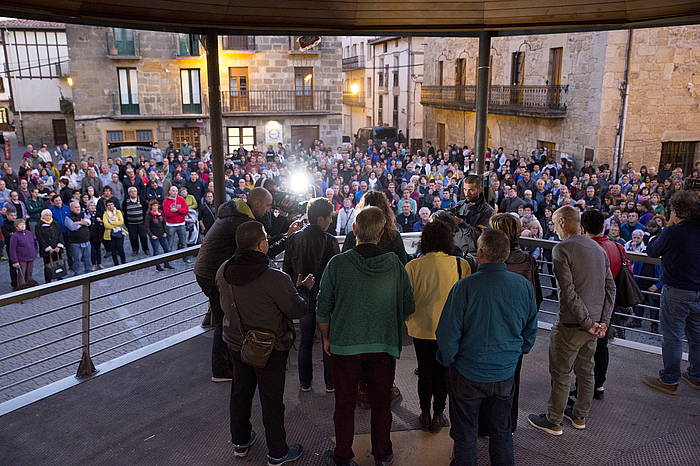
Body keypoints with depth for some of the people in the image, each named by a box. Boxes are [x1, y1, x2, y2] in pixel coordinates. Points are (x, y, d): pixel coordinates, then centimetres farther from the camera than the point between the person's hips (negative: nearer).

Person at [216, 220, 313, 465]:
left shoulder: (223, 271, -12)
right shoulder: (276, 279, -32)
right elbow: (297, 310, -20)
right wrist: (302, 289, 0)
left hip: (236, 343, 6)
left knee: (240, 392, 24)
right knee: (272, 401, 12)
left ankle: (240, 442, 44)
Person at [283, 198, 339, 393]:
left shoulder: (294, 239, -2)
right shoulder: (329, 241, -16)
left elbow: (287, 269, 4)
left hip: (303, 298, 4)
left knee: (305, 341, 16)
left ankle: (305, 383, 22)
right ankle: (330, 383, 19)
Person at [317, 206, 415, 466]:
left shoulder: (338, 263, -15)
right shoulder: (395, 264, -11)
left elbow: (323, 308, -7)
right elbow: (408, 307, -1)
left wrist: (327, 337, 9)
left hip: (345, 345, -1)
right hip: (385, 346, 1)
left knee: (345, 405, 15)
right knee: (381, 404, 18)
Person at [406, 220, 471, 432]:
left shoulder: (413, 266, -12)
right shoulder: (461, 265, -12)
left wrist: (409, 321, 13)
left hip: (421, 328, 0)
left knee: (425, 371, 17)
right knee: (443, 372, 16)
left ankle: (425, 414, 28)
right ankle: (438, 415, 26)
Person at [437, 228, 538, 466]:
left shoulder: (465, 287, -23)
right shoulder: (524, 286, -9)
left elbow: (447, 333, -17)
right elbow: (531, 328, 5)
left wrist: (448, 360, 1)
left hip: (468, 374, -3)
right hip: (506, 373, 4)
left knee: (465, 434, 16)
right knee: (501, 430, 24)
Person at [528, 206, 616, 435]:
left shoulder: (562, 248, -16)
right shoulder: (598, 248, 8)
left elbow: (568, 291, -22)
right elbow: (611, 288, 7)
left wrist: (587, 323, -16)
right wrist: (603, 321, 5)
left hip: (571, 324, -8)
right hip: (595, 323, 8)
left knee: (560, 374, 7)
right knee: (586, 370, 20)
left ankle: (553, 421, 20)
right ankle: (580, 416, 36)